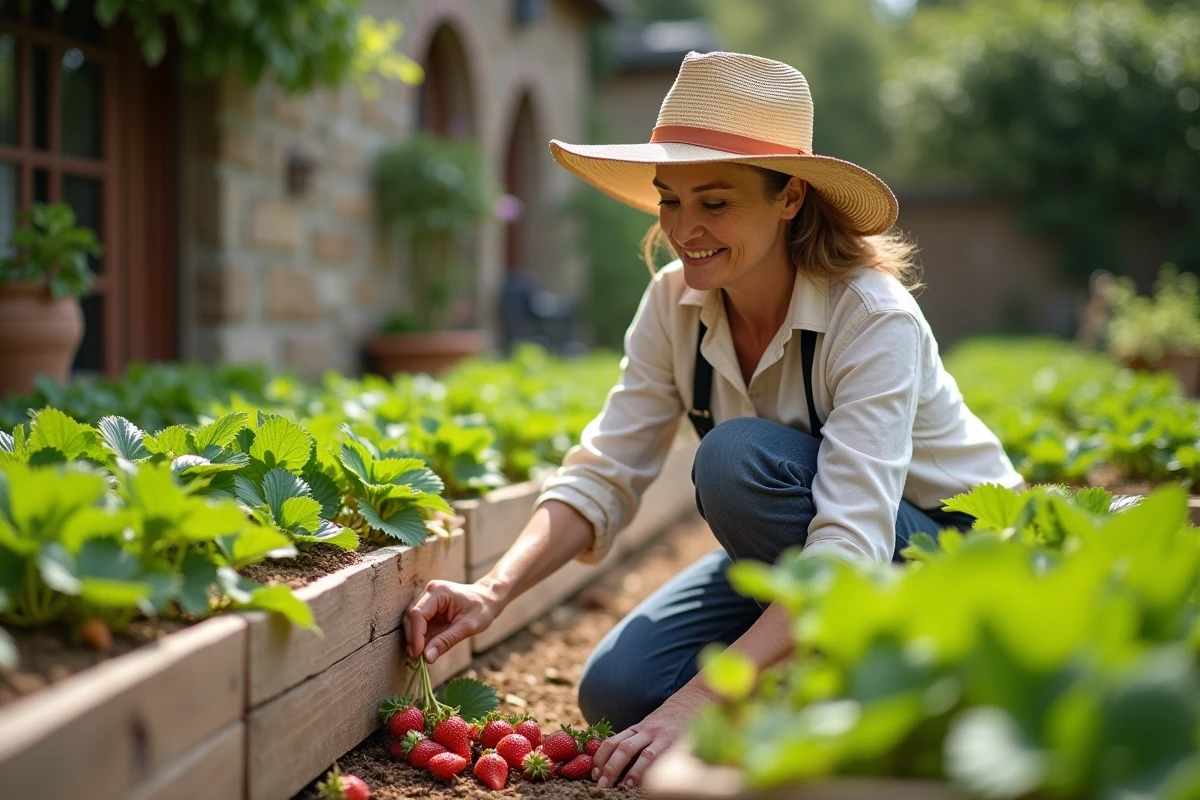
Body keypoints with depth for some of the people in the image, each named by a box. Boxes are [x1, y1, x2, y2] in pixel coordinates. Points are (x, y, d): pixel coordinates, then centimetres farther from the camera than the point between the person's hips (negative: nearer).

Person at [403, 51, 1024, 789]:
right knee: (618, 690, -17)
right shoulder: (676, 304, -11)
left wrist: (700, 700, -45)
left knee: (741, 457, -32)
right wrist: (495, 591, -29)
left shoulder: (874, 320, -29)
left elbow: (851, 548, -37)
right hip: (794, 548, 5)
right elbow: (604, 476, -12)